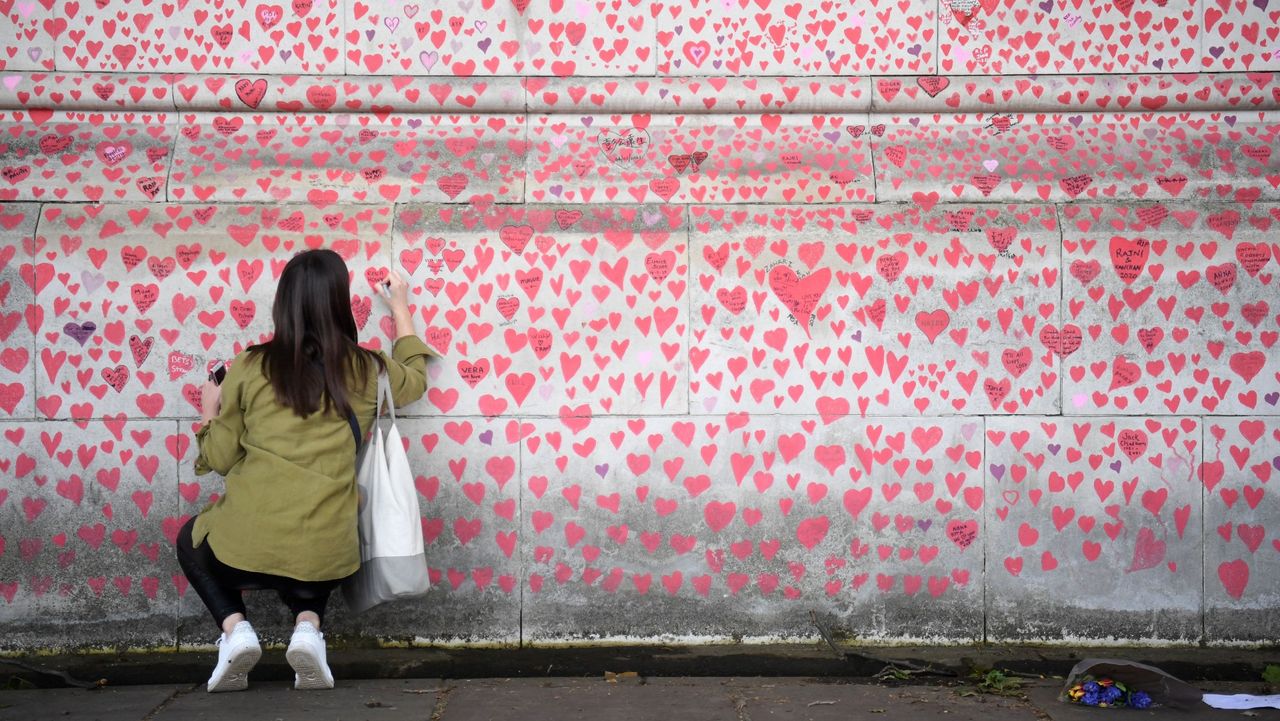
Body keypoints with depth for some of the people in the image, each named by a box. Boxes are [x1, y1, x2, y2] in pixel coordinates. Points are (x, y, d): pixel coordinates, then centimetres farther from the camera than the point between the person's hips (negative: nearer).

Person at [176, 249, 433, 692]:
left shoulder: (251, 367, -1)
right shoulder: (365, 371, 4)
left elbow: (218, 457, 4)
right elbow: (415, 378, 28)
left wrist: (209, 412, 24)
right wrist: (400, 309, 39)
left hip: (246, 547, -2)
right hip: (327, 557, 2)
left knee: (192, 541, 33)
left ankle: (234, 627, 7)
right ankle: (308, 624, 6)